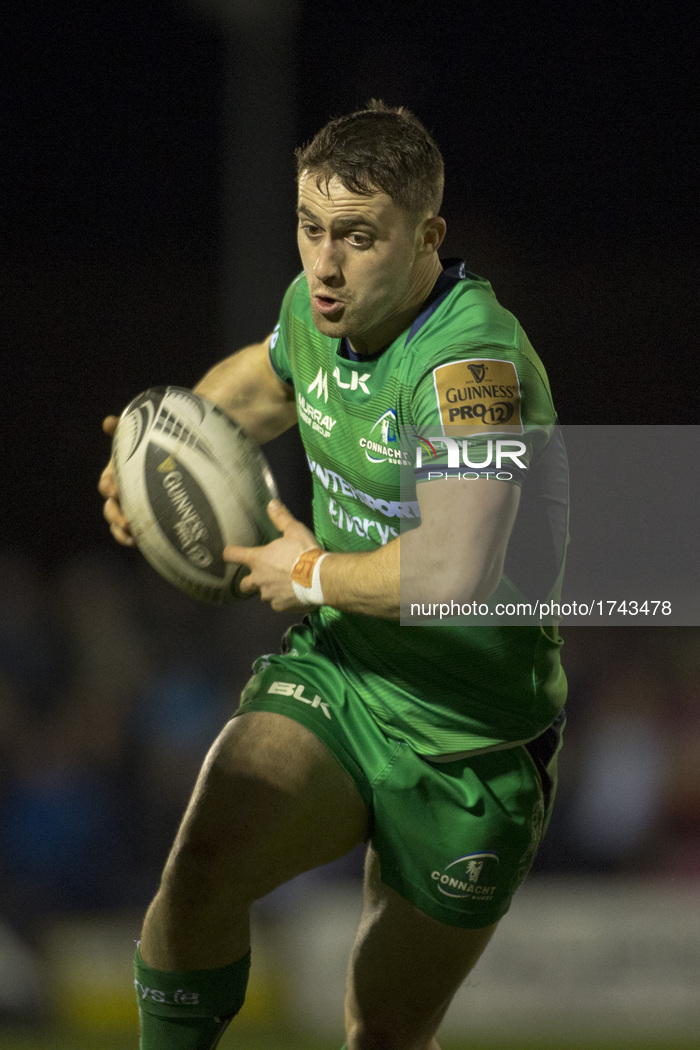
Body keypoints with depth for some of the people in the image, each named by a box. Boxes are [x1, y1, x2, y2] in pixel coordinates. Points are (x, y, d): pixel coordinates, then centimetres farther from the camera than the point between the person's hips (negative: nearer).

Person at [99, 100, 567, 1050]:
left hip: (469, 750, -5)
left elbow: (459, 570, -44)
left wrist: (315, 574, -26)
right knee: (204, 864, -25)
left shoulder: (474, 364, -28)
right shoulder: (316, 309, -3)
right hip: (328, 682, 5)